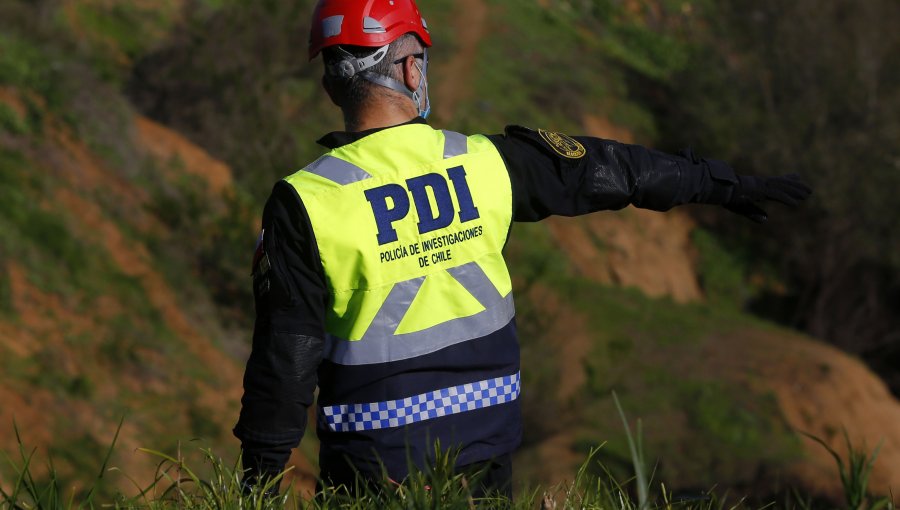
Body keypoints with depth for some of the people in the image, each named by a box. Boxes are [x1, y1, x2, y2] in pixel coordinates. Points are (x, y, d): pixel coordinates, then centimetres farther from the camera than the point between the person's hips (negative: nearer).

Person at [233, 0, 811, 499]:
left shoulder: (304, 203, -14)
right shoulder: (484, 164, -6)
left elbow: (286, 354, -12)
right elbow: (609, 169, 8)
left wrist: (260, 473, -2)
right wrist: (725, 183, 22)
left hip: (377, 457, -3)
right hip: (487, 444, 3)